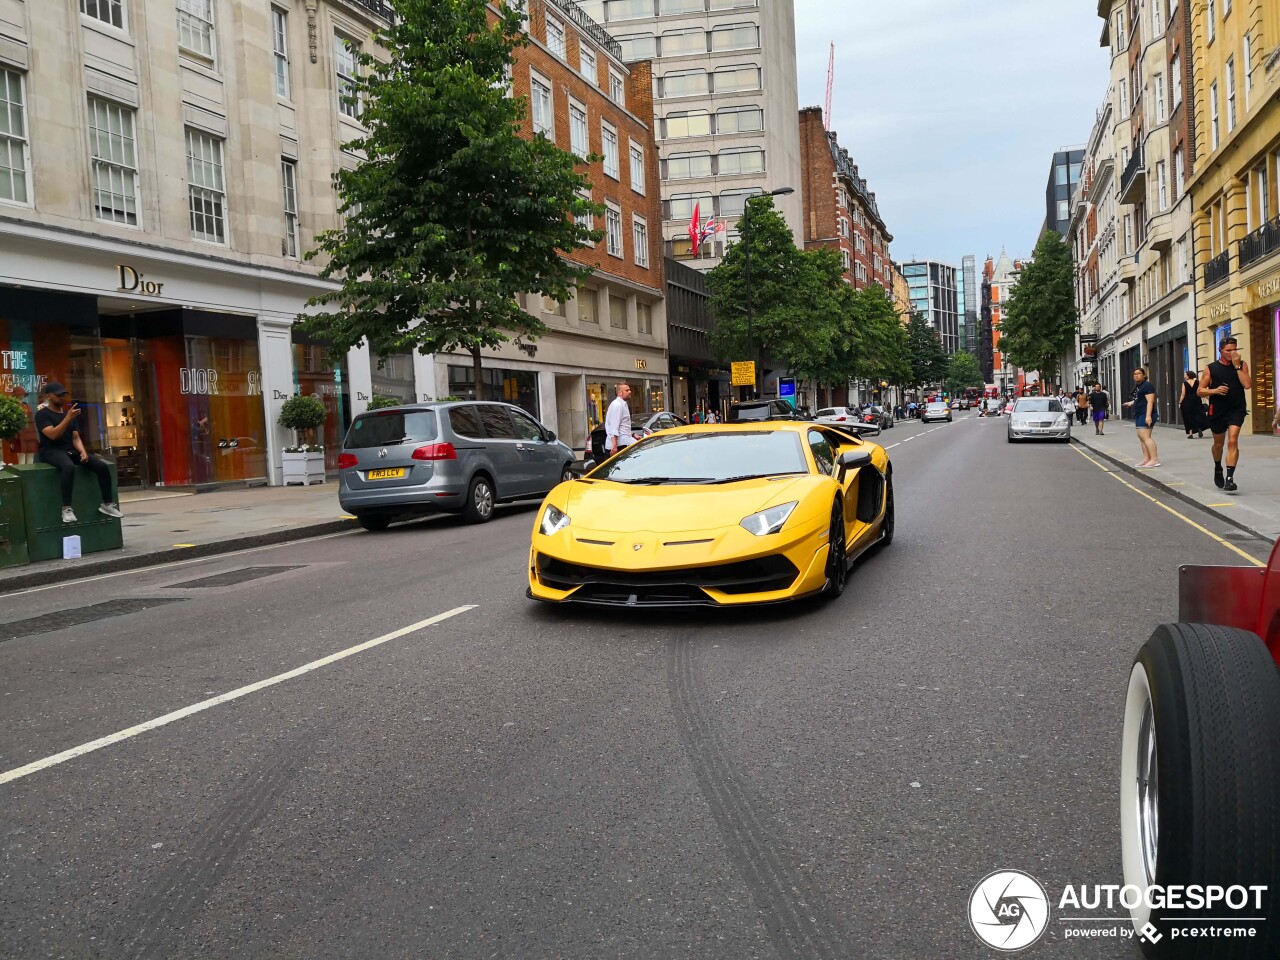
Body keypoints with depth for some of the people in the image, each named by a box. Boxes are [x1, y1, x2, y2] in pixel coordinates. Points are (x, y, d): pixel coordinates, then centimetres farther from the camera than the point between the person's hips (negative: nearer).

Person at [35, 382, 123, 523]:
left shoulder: (68, 413, 18)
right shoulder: (42, 414, -2)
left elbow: (75, 438, 13)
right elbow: (53, 435, -18)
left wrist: (83, 452, -7)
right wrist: (68, 418, -26)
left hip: (71, 450, 6)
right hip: (51, 451, -6)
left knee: (102, 466, -14)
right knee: (69, 467, -41)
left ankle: (107, 503, -4)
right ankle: (66, 508, -38)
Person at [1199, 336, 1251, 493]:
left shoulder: (1242, 365, 3)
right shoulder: (1210, 369, 0)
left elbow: (1247, 385, -12)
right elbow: (1200, 391, 1)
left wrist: (1237, 366, -13)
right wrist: (1214, 390, -17)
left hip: (1236, 410, -1)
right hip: (1217, 411, 1)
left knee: (1233, 440, -17)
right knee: (1218, 443, 16)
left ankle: (1230, 477, -19)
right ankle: (1218, 468, 44)